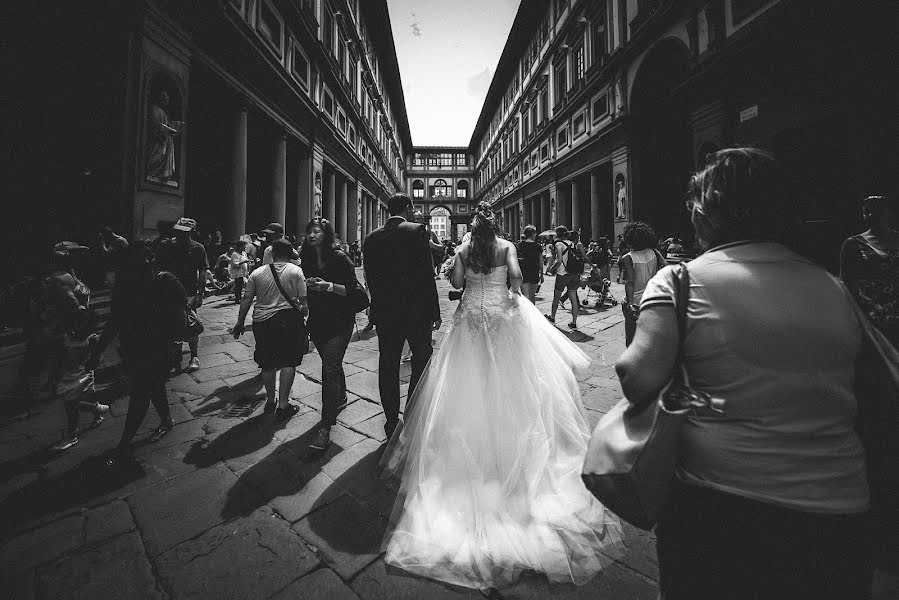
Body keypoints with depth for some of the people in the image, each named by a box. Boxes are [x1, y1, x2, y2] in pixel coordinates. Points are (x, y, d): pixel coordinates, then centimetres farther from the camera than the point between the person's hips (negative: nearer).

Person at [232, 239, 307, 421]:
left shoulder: (257, 273, 8)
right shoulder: (296, 271, -1)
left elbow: (246, 300, 8)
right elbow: (304, 300, -5)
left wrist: (240, 323, 16)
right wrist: (304, 311, 12)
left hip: (261, 321, 4)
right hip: (287, 319, -3)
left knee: (268, 363, 16)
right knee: (289, 361, 6)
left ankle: (270, 401, 30)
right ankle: (283, 405, 6)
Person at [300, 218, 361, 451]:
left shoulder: (340, 258, -9)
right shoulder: (306, 259, 7)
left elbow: (353, 289, -11)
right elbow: (303, 291, 16)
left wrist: (329, 286, -23)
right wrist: (306, 285, -6)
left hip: (340, 321, -6)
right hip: (317, 321, 6)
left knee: (330, 368, -12)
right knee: (331, 364, 21)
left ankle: (325, 426, -8)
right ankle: (340, 399, 45)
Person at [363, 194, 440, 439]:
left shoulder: (371, 238, 5)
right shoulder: (417, 231, -8)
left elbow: (370, 278, 7)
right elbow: (427, 274, -12)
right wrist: (435, 311, -5)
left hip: (384, 313, 4)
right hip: (416, 311, -4)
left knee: (388, 367, 11)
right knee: (422, 362, 14)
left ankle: (392, 423, 22)